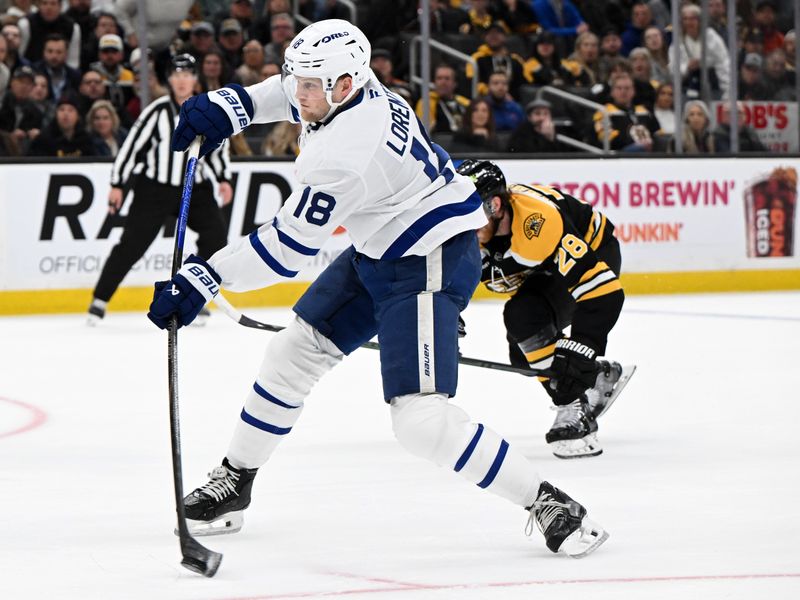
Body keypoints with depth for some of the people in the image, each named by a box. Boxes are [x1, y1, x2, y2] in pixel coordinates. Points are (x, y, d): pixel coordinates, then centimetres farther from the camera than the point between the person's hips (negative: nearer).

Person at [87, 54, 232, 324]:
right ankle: (100, 299, 3)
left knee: (215, 236, -8)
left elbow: (219, 145, 16)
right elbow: (132, 144, -9)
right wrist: (118, 184, -10)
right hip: (155, 187, -4)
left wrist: (223, 178, 7)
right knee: (132, 244, -7)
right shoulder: (158, 110, -12)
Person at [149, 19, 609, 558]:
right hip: (379, 251, 11)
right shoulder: (348, 85, -6)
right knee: (295, 352, 15)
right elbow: (293, 95, 21)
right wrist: (232, 105, 5)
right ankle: (233, 484, 30)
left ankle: (547, 504, -9)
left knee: (421, 418, -19)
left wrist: (202, 280, -20)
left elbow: (286, 249, -25)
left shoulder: (346, 154, -32)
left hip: (431, 261, -11)